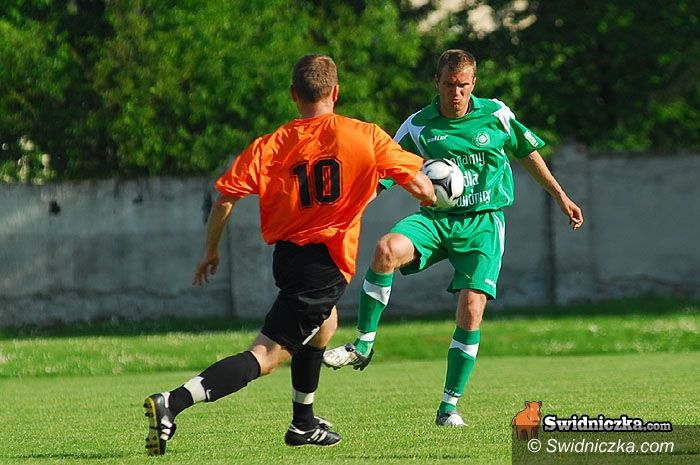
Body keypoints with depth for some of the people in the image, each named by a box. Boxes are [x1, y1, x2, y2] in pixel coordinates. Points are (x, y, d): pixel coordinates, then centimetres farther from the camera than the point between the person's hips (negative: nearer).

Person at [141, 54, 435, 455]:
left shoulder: (270, 145, 0)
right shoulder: (366, 137, -5)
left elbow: (225, 198, -5)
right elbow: (422, 188, -3)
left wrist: (211, 251, 9)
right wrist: (430, 197, 21)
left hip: (286, 254, 5)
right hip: (327, 261, -5)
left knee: (325, 321, 35)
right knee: (266, 356, -9)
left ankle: (304, 423, 43)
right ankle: (171, 404, -27)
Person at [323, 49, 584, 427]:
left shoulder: (496, 115, 2)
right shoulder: (418, 127, -1)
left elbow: (527, 153, 18)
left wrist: (561, 197, 22)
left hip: (484, 223, 0)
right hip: (436, 218, 0)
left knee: (471, 308, -14)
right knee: (387, 249, -31)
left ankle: (449, 406, -1)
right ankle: (363, 346, -19)